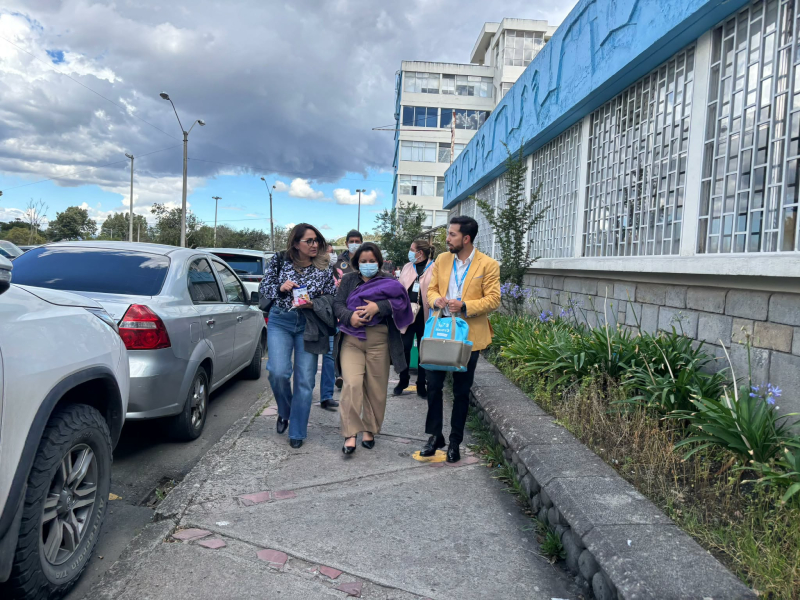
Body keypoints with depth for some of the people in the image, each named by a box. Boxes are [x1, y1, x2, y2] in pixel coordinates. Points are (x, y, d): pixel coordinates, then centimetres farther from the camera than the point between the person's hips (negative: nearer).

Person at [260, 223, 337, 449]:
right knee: (278, 372, -14)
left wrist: (313, 304, -18)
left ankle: (297, 432, 16)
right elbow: (264, 287, 5)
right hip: (280, 321, 0)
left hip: (308, 326, 0)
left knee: (305, 380, 1)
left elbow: (331, 299, 1)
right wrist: (280, 288, -16)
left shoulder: (325, 268, -1)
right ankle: (284, 412, 19)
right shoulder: (280, 260, 0)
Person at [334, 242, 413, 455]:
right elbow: (337, 304, 5)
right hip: (351, 340, 0)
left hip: (378, 341, 0)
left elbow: (401, 301, -5)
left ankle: (369, 430, 22)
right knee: (352, 384, -14)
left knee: (376, 388, 4)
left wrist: (378, 306, -19)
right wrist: (349, 316, -16)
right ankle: (350, 434, -8)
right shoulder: (348, 280, 15)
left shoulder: (388, 281, 11)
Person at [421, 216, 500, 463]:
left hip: (468, 336, -3)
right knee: (433, 385, 6)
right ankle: (435, 436, 23)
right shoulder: (442, 260, 7)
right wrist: (436, 300, -11)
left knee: (461, 391, 9)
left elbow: (493, 300, -9)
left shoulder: (488, 265, -7)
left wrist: (464, 307, -23)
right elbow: (432, 288, 13)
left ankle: (455, 442, 24)